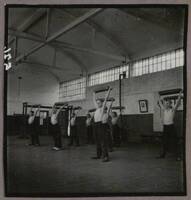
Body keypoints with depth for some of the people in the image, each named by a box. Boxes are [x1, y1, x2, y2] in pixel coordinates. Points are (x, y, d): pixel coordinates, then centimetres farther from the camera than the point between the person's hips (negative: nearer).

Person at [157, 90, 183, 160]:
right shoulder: (164, 110, 12)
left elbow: (177, 103, -15)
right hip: (165, 127, 5)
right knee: (164, 141, 10)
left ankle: (178, 156, 3)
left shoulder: (173, 110, -1)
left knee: (175, 141, -2)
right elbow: (160, 102, 24)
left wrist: (180, 96, -24)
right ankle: (163, 154, 18)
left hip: (171, 126, -5)